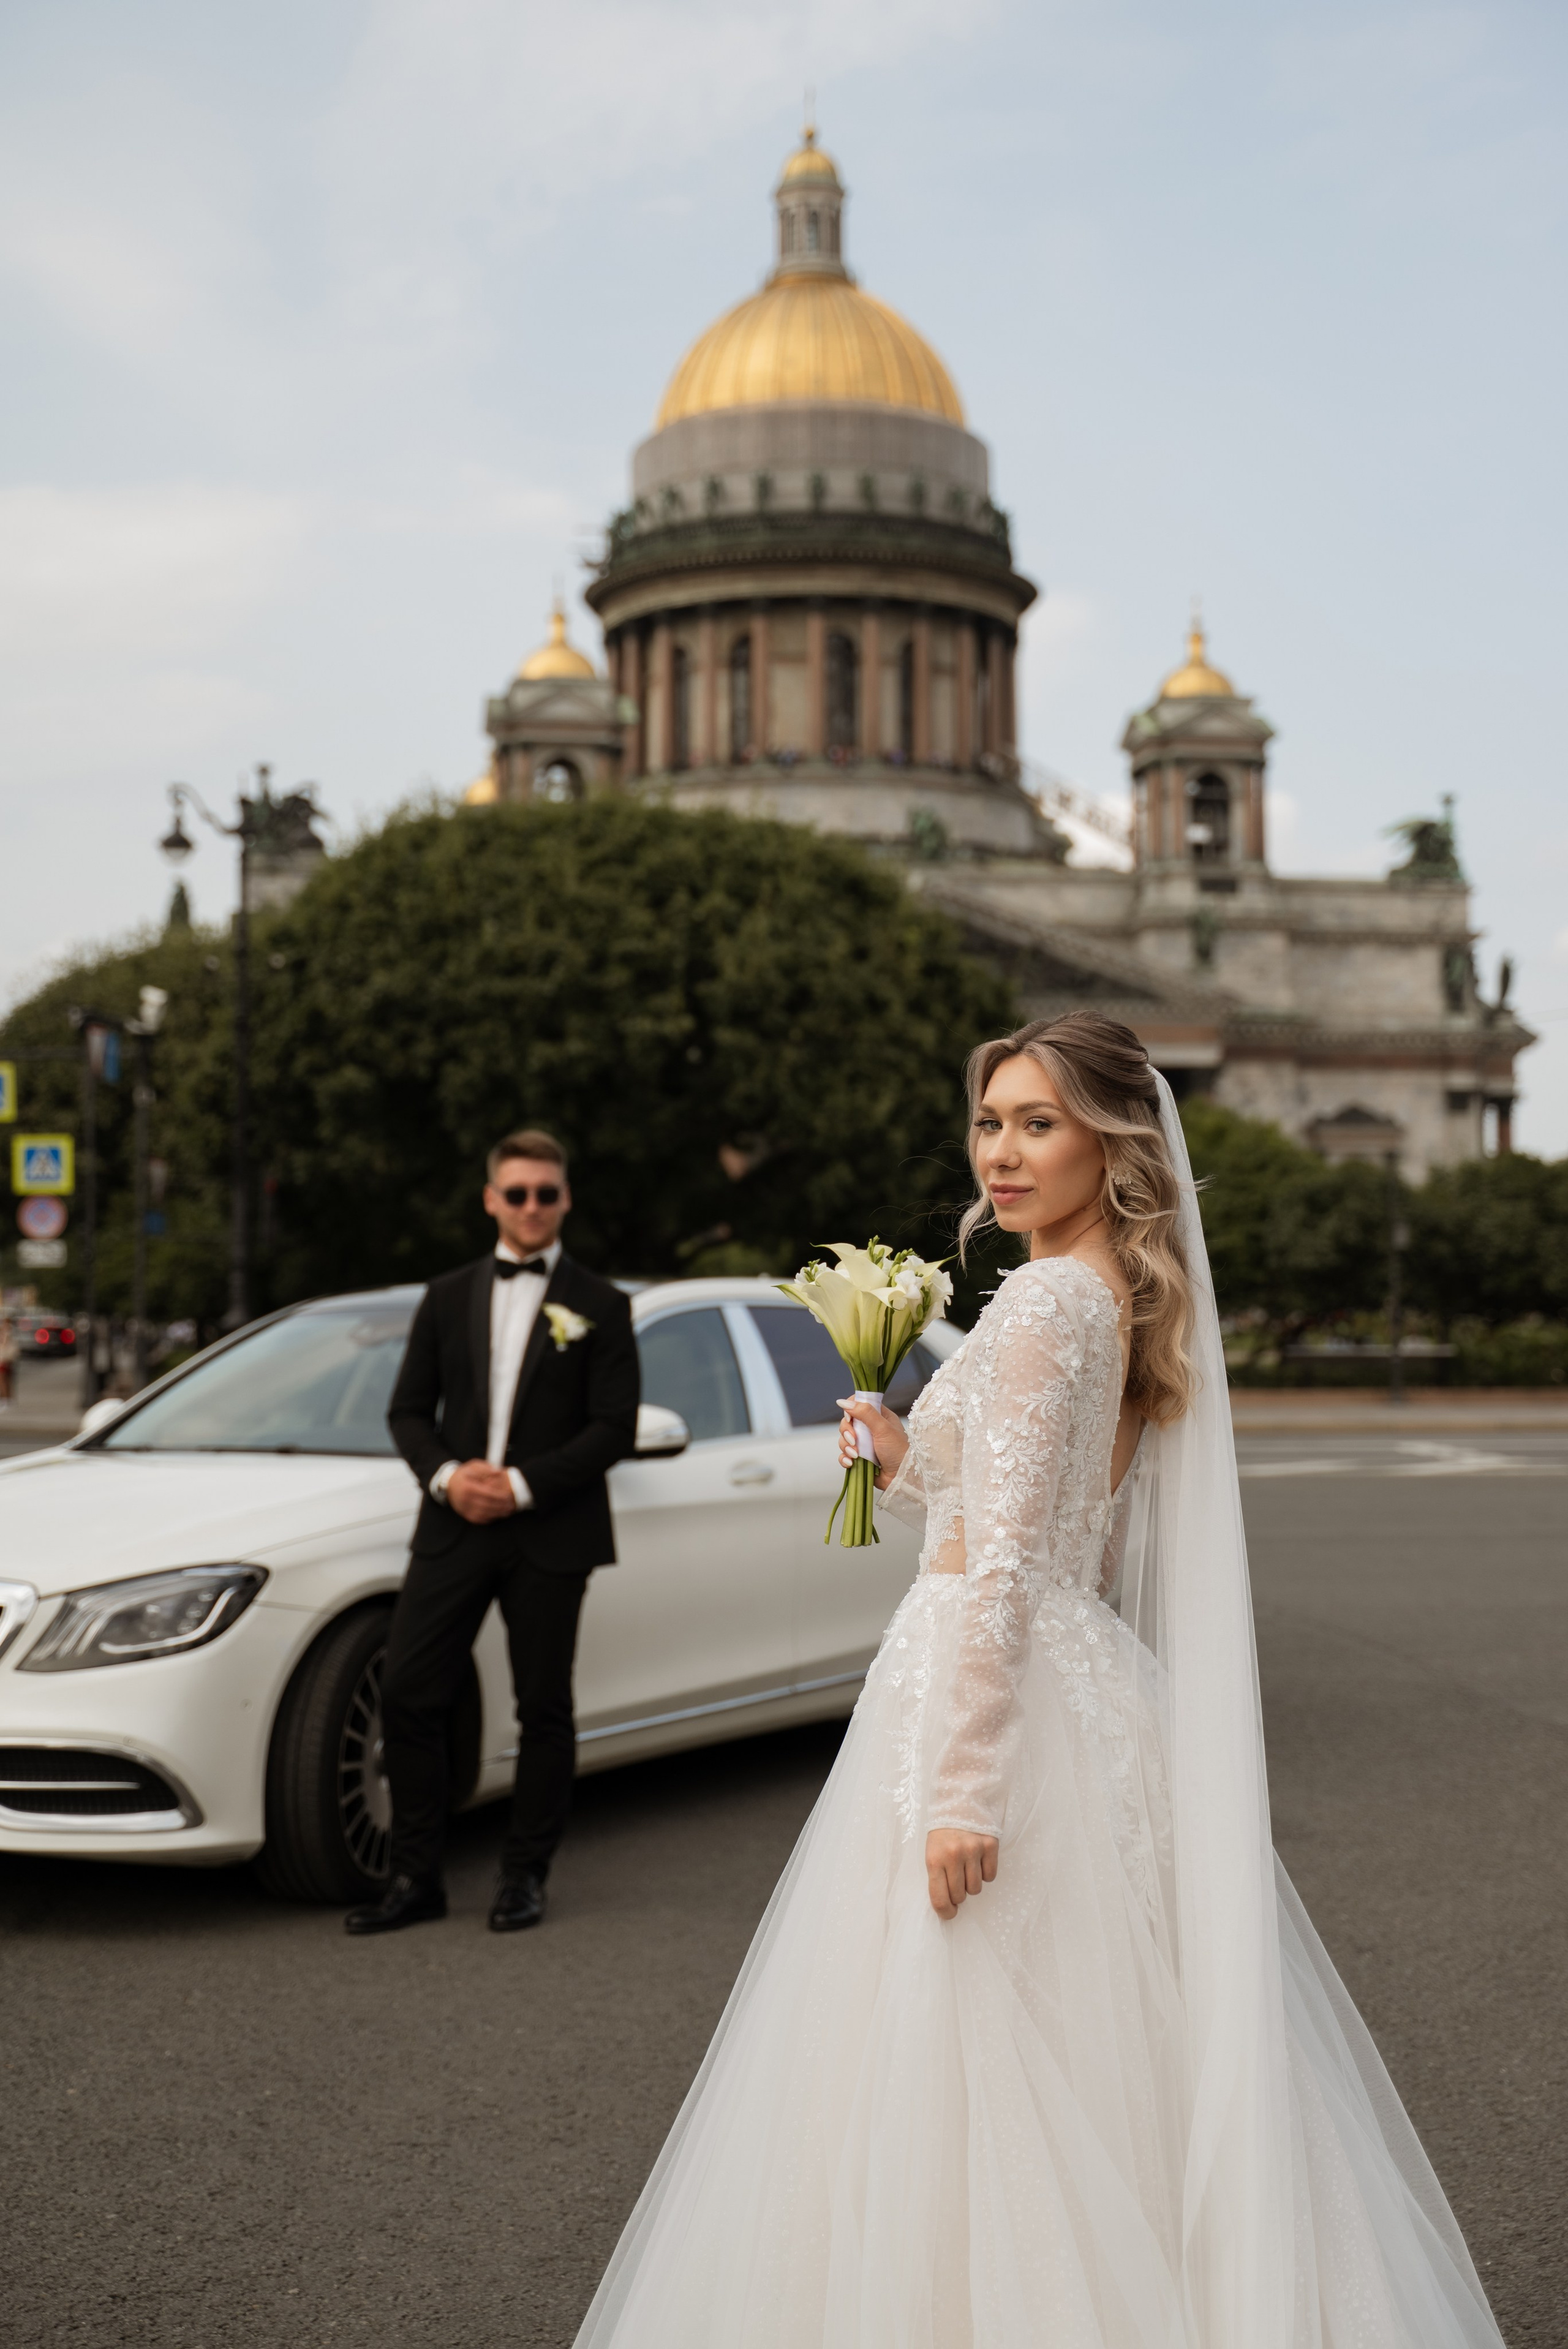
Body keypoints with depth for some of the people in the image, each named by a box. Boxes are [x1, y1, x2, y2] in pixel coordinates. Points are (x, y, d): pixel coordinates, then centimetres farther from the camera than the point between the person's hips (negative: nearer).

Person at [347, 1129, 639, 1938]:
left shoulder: (598, 1306, 1)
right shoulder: (447, 1298, 12)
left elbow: (614, 1427, -5)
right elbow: (408, 1409, 10)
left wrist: (523, 1484, -15)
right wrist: (445, 1474, -9)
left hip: (551, 1534, -3)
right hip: (454, 1528, 3)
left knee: (543, 1710, 5)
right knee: (406, 1695, -2)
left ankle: (524, 1877, 19)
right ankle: (415, 1878, 8)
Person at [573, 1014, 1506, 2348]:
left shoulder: (1046, 1300, -15)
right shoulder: (1131, 1301, 13)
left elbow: (1004, 1569, -22)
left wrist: (960, 1789, -24)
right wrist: (907, 1460, 16)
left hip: (1002, 1692, -10)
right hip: (1090, 1679, 10)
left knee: (951, 2074, -1)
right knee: (1101, 2071, 15)